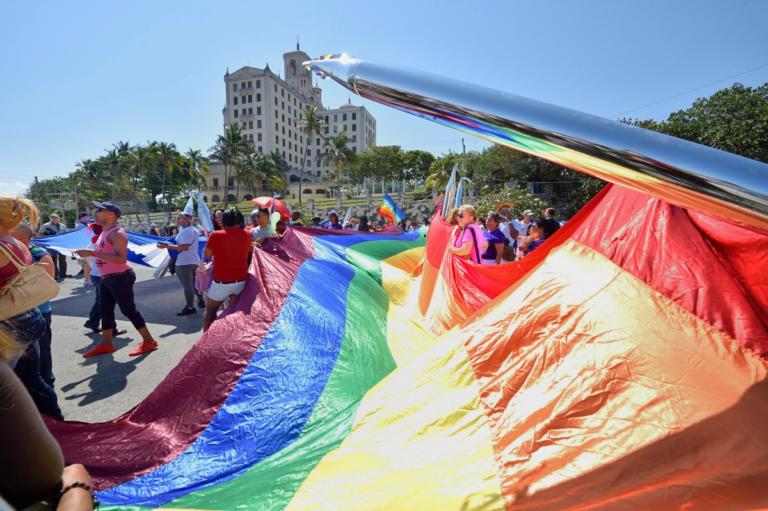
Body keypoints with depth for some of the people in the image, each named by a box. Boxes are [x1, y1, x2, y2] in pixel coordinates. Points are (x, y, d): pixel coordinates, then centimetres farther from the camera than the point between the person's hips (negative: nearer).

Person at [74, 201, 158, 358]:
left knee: (128, 310, -5)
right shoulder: (105, 232, 12)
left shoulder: (117, 233, -18)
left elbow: (121, 258, -29)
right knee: (106, 310, 15)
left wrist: (93, 253, -30)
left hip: (120, 277, -10)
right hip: (107, 278, 10)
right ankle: (106, 344, 26)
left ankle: (149, 341, 5)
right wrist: (90, 252, 12)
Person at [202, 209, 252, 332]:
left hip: (221, 282, -3)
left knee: (210, 311, 14)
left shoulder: (216, 235, -11)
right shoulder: (246, 235, -1)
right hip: (241, 281, 3)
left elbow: (206, 254, 0)